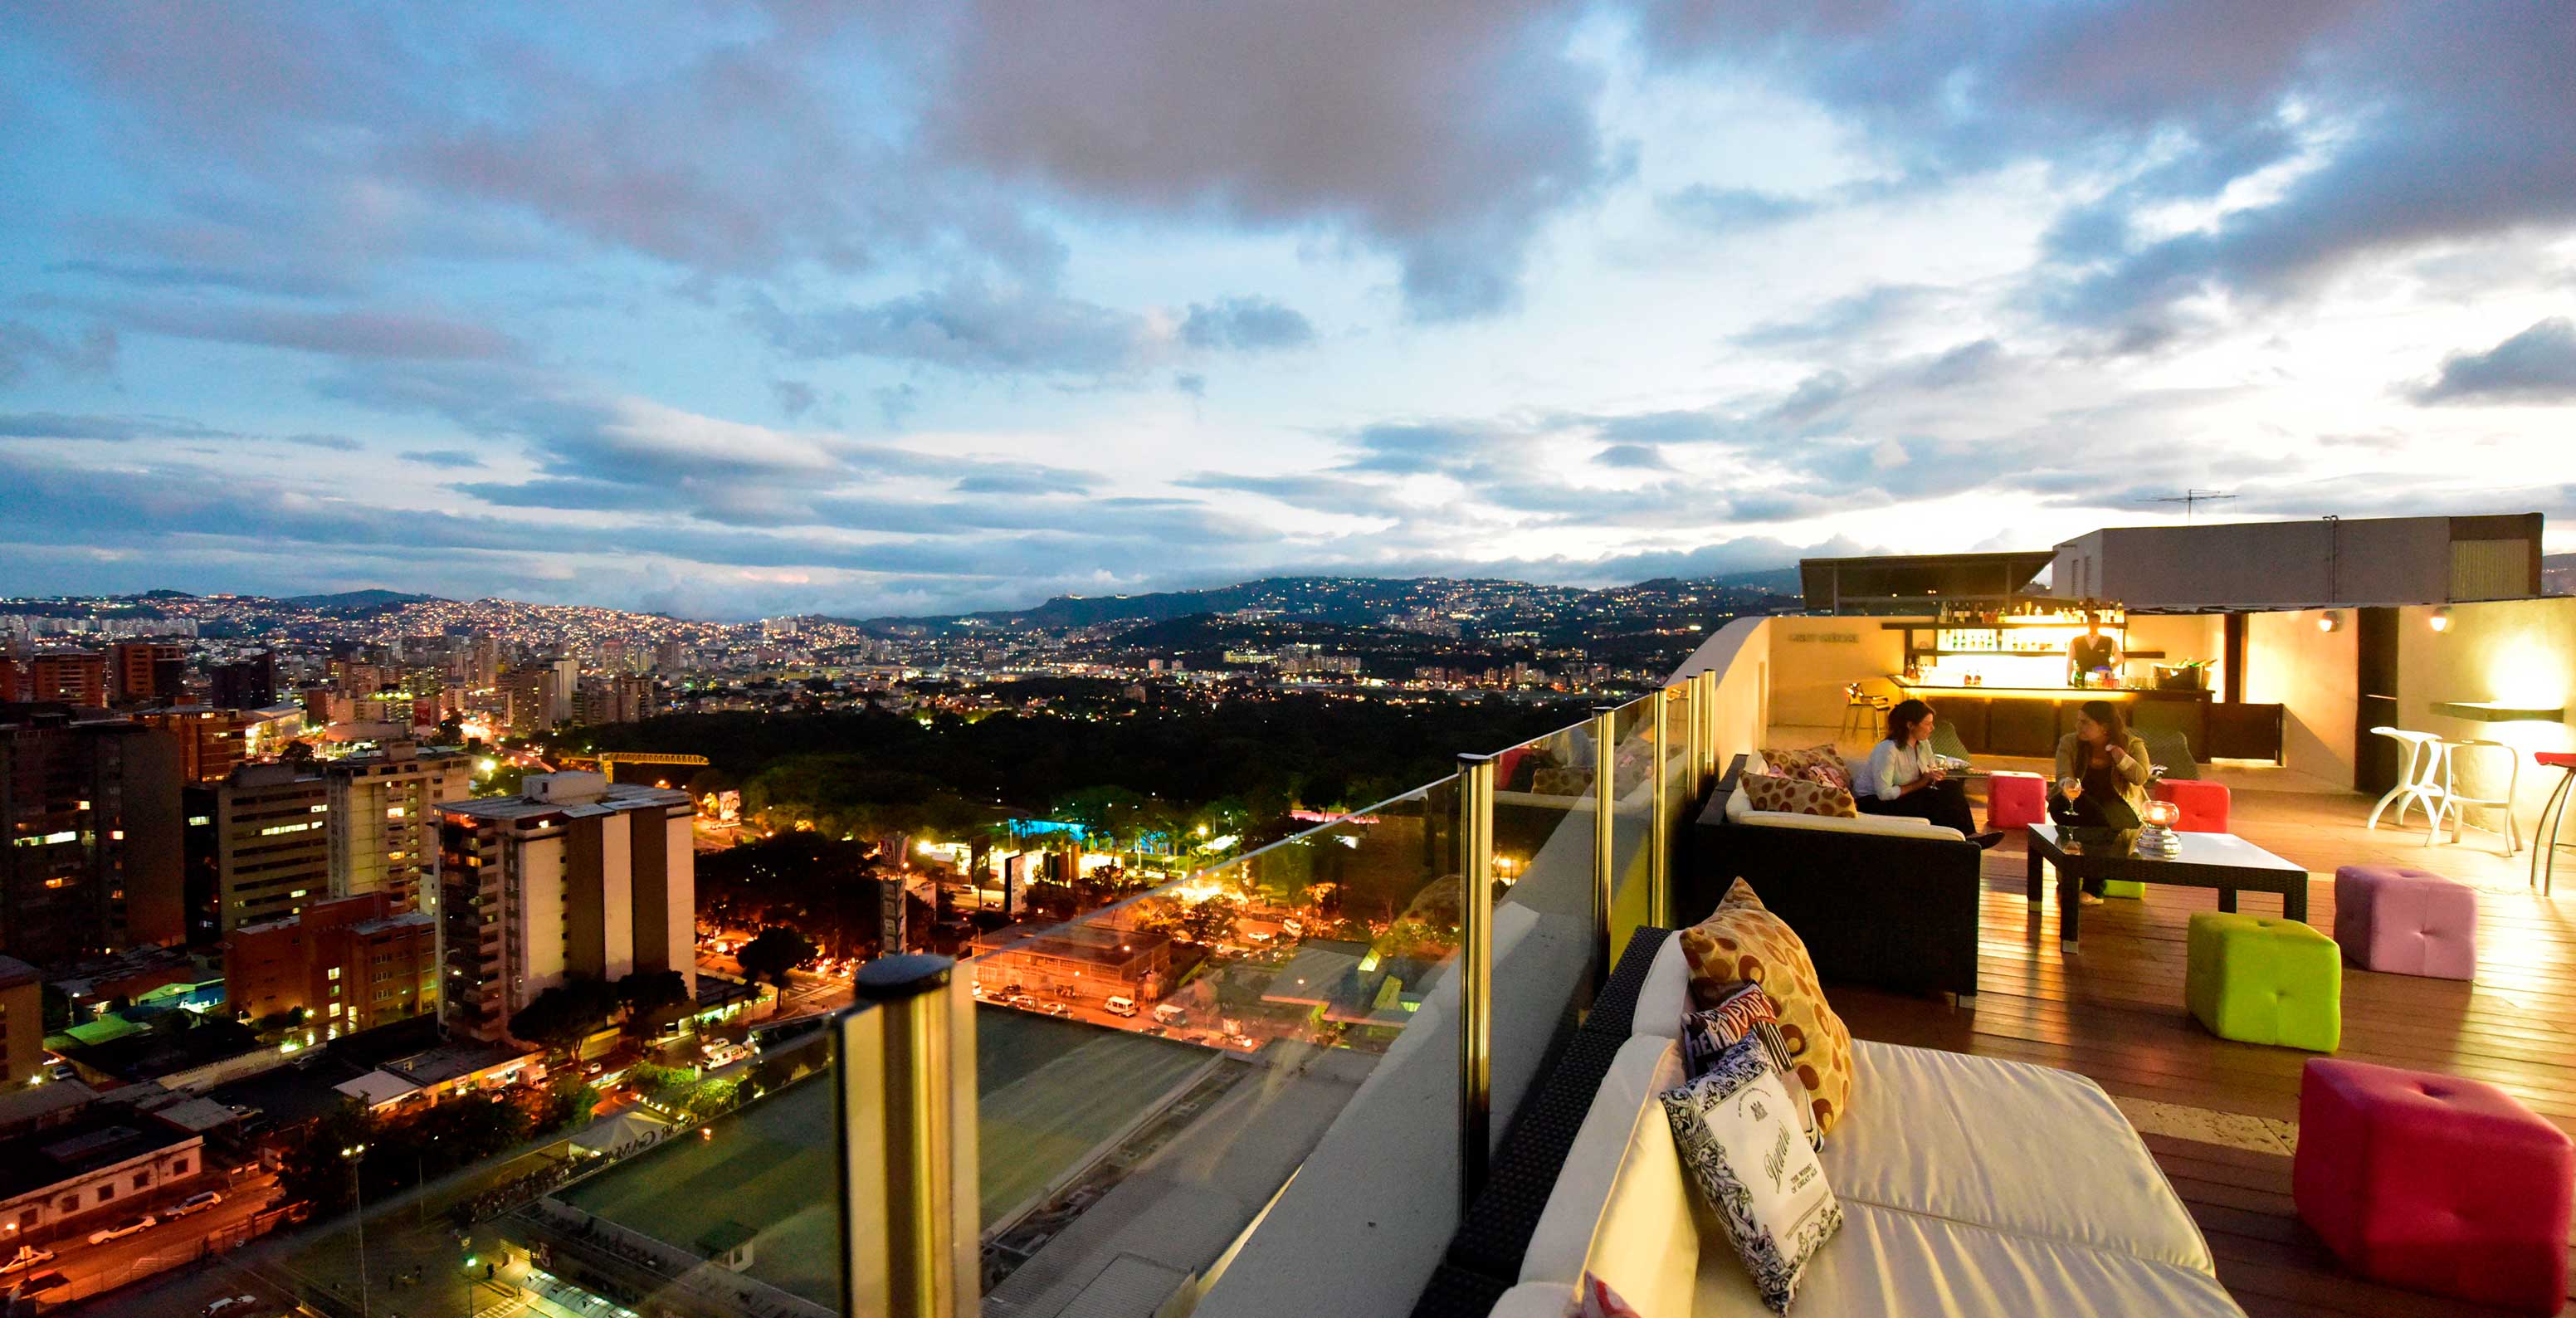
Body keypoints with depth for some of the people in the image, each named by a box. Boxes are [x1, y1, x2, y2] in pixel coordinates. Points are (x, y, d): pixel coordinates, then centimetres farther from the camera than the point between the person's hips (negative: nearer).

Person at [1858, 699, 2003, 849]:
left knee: (1951, 786, -12)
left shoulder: (1924, 744, 2)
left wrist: (1933, 775, -15)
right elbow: (1884, 793, -28)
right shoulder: (1887, 749, -25)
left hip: (1906, 797, 9)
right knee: (1934, 798, -26)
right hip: (1873, 801, -8)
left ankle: (1968, 835, -17)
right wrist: (1921, 782, -19)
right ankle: (1963, 838, -15)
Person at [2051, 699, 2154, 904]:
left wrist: (2116, 751, -22)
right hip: (2082, 802, 1)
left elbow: (2140, 778, -17)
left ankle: (2094, 888, -24)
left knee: (2109, 823, -36)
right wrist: (2067, 784, -35)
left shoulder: (2132, 744, -2)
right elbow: (2064, 776, -11)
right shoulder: (2069, 743, 1)